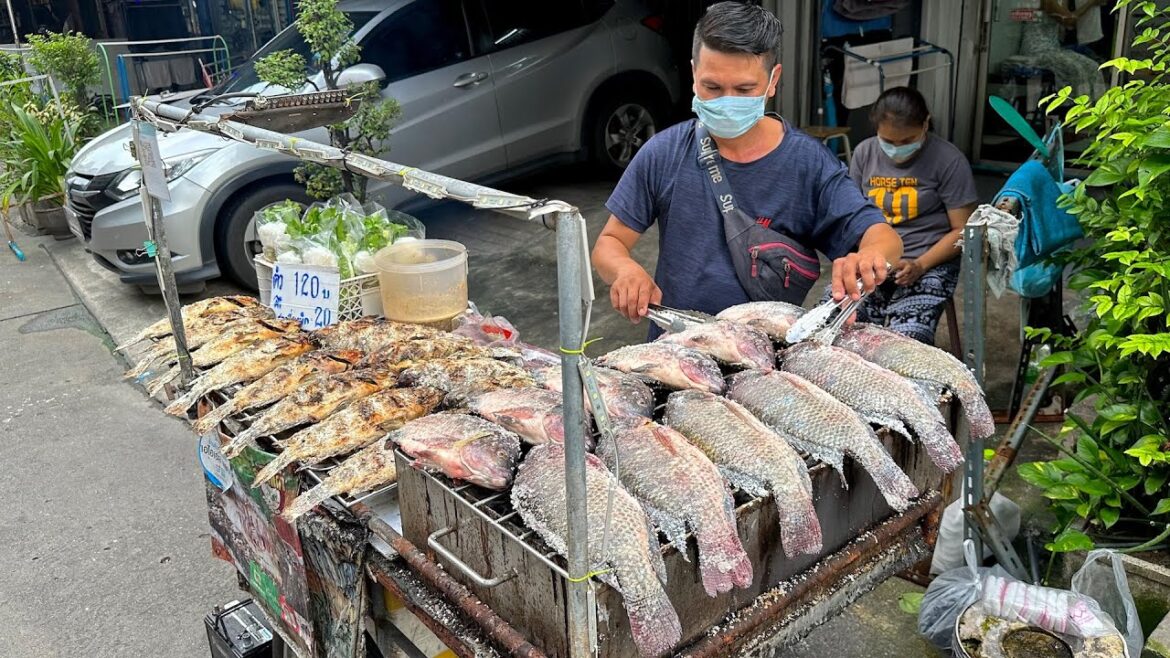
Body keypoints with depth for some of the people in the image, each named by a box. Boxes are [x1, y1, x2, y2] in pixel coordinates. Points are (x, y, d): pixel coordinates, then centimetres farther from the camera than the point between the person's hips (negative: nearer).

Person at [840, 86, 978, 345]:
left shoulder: (948, 160, -5)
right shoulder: (864, 153, 6)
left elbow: (963, 230, -3)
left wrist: (920, 265, -17)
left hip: (929, 263, -3)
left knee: (906, 341, -31)